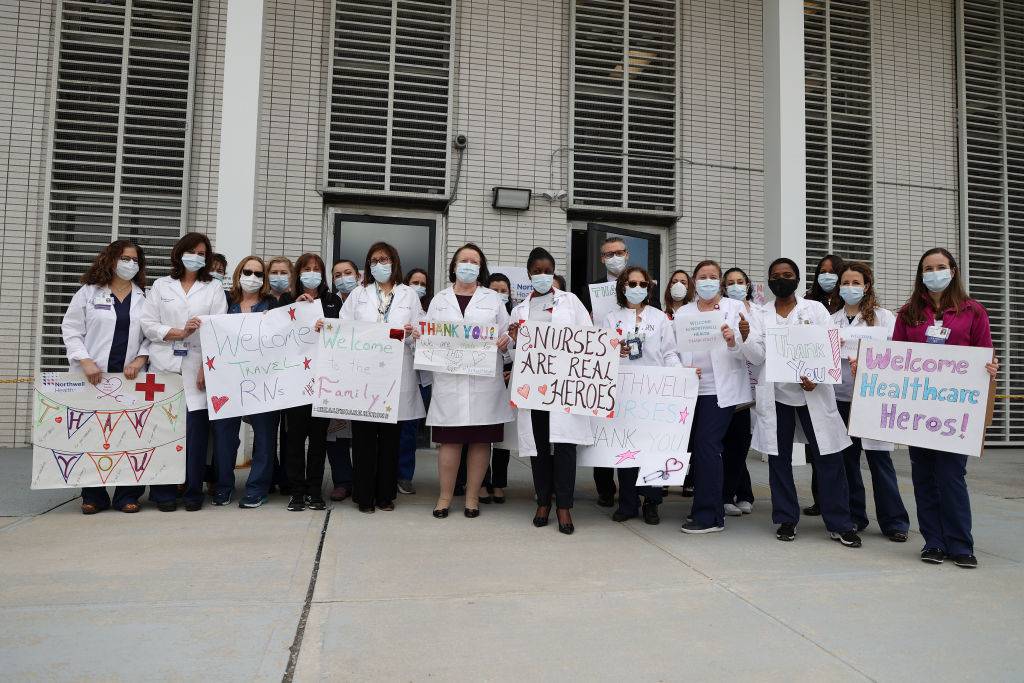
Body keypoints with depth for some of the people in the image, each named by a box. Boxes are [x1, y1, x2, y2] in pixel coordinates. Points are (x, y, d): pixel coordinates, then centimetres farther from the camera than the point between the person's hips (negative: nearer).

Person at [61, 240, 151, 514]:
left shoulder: (143, 298, 11)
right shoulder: (88, 292, 7)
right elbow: (71, 329, 3)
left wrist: (139, 360, -7)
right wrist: (86, 362, -9)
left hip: (129, 377, 1)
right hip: (93, 377, -1)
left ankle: (127, 496, 7)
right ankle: (93, 496, 13)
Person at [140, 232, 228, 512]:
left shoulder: (214, 287, 11)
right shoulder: (161, 286, 16)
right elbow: (148, 324, 7)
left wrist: (206, 368, -9)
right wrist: (179, 332, -8)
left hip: (197, 368, -1)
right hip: (164, 366, 1)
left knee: (196, 430, -4)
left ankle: (193, 492, 6)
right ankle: (164, 492, 9)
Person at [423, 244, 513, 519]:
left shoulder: (493, 298, 14)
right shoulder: (440, 300, 16)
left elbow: (507, 334, 11)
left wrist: (505, 341, -11)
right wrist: (418, 335, -8)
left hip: (485, 379, 0)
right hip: (449, 379, 0)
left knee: (481, 439, 3)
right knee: (450, 439, 0)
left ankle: (472, 496, 16)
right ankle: (445, 496, 14)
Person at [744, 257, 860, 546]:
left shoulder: (815, 309, 7)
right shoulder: (761, 315, 10)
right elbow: (756, 357, 2)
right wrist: (746, 337, -19)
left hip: (813, 392, -1)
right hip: (775, 395, 2)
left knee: (829, 457, -2)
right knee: (779, 458, 6)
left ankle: (839, 524, 10)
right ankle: (786, 520, 19)